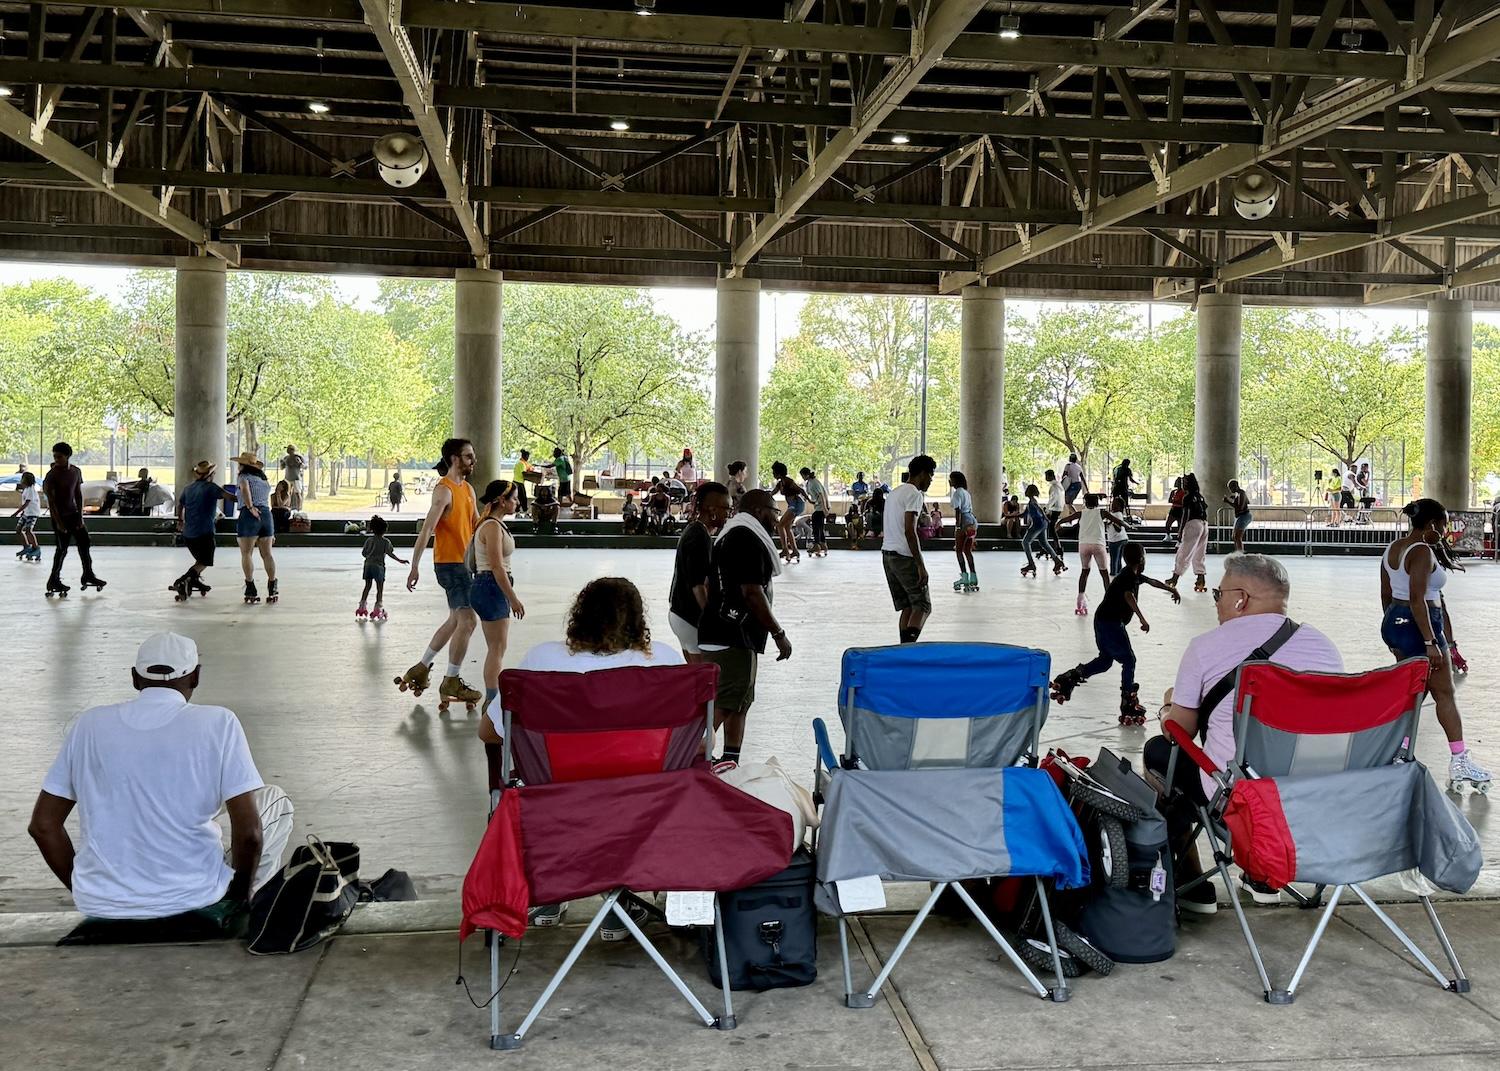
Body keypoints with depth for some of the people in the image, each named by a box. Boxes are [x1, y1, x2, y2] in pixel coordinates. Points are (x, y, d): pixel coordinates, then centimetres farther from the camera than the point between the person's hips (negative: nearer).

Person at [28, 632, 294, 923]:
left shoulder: (90, 724, 1)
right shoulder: (218, 723, -9)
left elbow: (43, 825, 5)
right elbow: (248, 832, -13)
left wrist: (83, 891, 18)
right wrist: (238, 896, 5)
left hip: (102, 906, 4)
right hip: (194, 901, -4)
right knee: (275, 801, 20)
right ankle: (240, 919, 12)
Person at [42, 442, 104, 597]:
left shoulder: (75, 471, 1)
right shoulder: (52, 474, -17)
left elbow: (78, 494, 5)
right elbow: (51, 500, -17)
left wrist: (80, 516, -1)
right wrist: (58, 522, -20)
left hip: (73, 513, 6)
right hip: (59, 515, -6)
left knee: (84, 541, 9)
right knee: (62, 548, -4)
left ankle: (88, 575, 21)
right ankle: (53, 581, 6)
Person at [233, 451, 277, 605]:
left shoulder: (243, 477, 1)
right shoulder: (265, 479, 20)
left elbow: (245, 489, -23)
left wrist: (251, 507, -23)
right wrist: (271, 531, 19)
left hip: (249, 515, -6)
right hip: (267, 514, 6)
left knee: (246, 553, 1)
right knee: (267, 554, 9)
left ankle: (251, 590, -4)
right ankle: (272, 589, 5)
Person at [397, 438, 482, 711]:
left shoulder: (468, 489, 14)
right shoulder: (444, 490, -14)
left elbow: (477, 525, 20)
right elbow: (426, 530, -19)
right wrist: (415, 567, -23)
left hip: (463, 561, 10)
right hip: (449, 562, -10)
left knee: (456, 620, 18)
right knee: (467, 620, -11)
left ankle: (421, 669, 30)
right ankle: (451, 682, -2)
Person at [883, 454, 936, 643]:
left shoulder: (894, 492, 18)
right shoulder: (914, 494, -11)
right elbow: (909, 531, -19)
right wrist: (921, 566, -18)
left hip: (887, 553, 9)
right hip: (904, 556, -9)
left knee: (907, 607, 13)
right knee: (922, 606, -4)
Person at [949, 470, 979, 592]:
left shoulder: (957, 492, -9)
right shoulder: (966, 492, 20)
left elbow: (958, 511, -16)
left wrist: (957, 526, -20)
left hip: (964, 523, -9)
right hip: (972, 522, 9)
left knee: (959, 550, -3)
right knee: (967, 551, 10)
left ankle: (964, 576, -8)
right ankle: (973, 578, 8)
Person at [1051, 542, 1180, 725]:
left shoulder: (1131, 574, 14)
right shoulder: (1129, 577, -15)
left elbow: (1152, 581, 32)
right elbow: (1129, 596, -36)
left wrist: (1172, 590, 46)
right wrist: (1142, 619, -46)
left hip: (1103, 621, 10)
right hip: (1111, 623, -10)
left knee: (1105, 660, 19)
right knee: (1128, 660, 0)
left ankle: (1070, 677, 12)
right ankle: (1128, 703, 2)